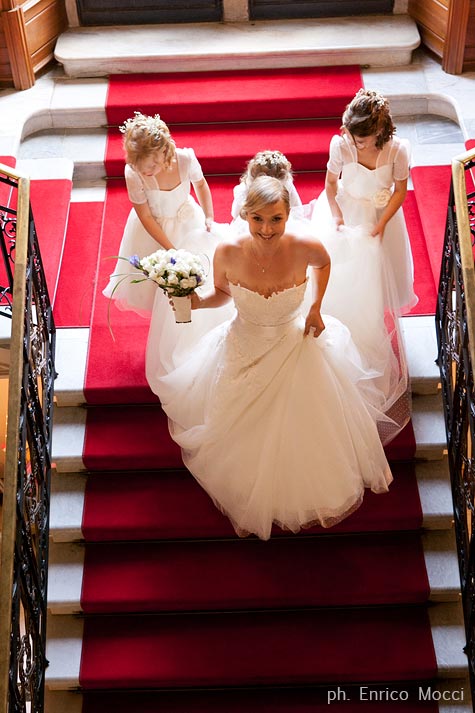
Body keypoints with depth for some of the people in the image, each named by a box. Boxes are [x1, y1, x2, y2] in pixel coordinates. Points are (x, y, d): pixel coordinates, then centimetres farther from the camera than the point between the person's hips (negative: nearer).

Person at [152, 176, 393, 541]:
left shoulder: (306, 247, -25)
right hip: (244, 351, 1)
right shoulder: (228, 252, -25)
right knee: (245, 436, 18)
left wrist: (316, 309, -3)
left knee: (308, 428, 17)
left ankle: (316, 493, 52)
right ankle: (250, 499, 52)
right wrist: (197, 302, -23)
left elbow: (323, 263, 1)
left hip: (297, 346, 0)